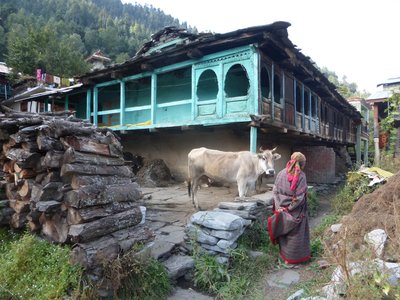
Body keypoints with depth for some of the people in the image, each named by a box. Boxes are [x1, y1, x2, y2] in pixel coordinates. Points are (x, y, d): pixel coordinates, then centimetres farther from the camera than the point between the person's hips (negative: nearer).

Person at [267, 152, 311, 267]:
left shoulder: (281, 173, -2)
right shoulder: (301, 176, -14)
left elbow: (275, 191, -4)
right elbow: (299, 197, -17)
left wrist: (279, 207, -5)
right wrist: (289, 208, -9)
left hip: (281, 209, 4)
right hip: (295, 212, -4)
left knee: (284, 233, 19)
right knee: (294, 235, 9)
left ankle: (283, 254, 34)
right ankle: (290, 260, 17)